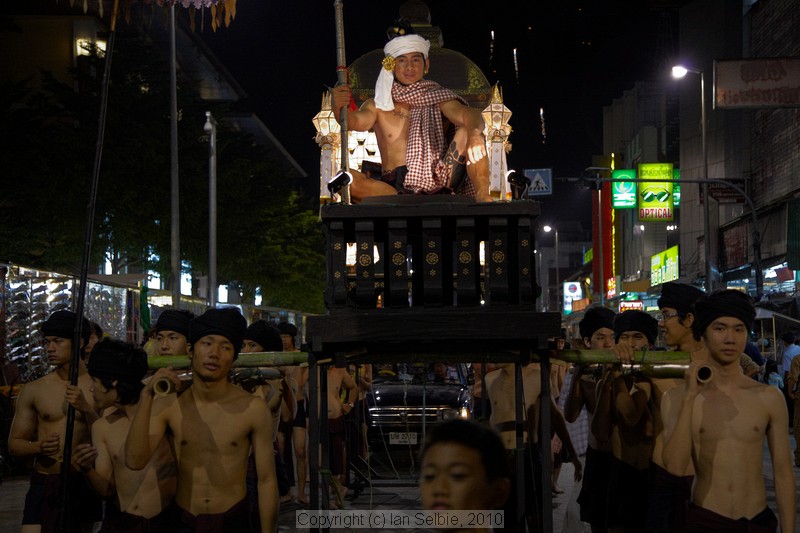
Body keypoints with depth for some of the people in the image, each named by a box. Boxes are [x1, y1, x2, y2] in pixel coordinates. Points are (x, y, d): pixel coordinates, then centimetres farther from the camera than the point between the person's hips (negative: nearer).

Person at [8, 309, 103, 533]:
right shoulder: (33, 390, 4)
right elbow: (14, 443, 6)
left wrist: (87, 409, -19)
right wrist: (39, 447, -15)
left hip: (84, 485, 0)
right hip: (44, 485, 0)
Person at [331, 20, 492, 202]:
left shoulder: (437, 99, 12)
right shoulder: (378, 105, 13)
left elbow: (468, 114, -7)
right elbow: (357, 121, -7)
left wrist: (475, 133, -32)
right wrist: (340, 107, -32)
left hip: (437, 184, 0)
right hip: (393, 189, 0)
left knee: (468, 131, -18)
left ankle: (482, 196, -26)